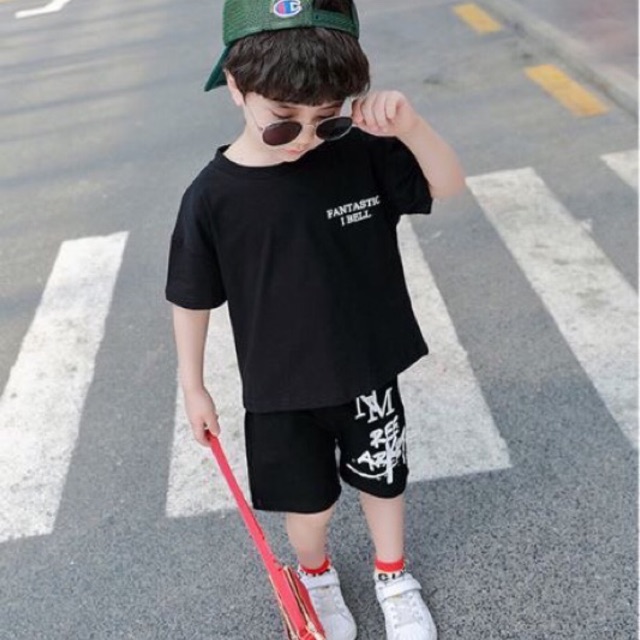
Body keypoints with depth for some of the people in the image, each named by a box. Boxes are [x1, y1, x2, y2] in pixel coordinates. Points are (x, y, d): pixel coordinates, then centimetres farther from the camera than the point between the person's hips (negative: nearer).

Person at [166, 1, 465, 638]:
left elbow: (448, 185, -6)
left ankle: (393, 577, 51)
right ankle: (315, 573, 50)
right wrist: (193, 386, 3)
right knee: (309, 506, 14)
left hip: (367, 375, 2)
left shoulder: (361, 153, -14)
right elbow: (191, 299, -6)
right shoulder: (212, 196, -18)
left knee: (383, 482, 20)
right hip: (281, 393, -1)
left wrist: (408, 126, -26)